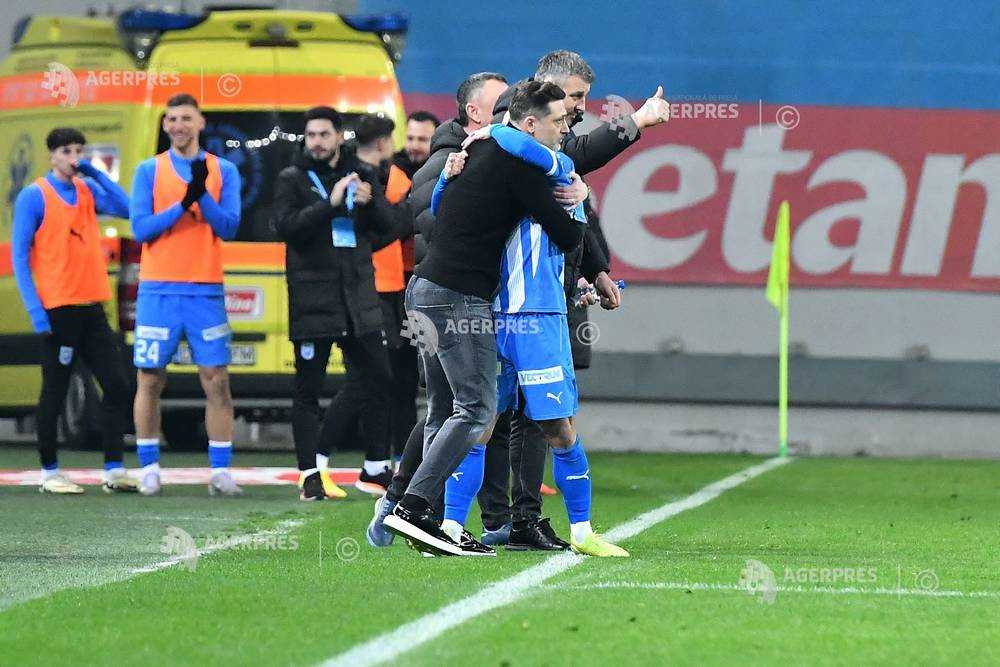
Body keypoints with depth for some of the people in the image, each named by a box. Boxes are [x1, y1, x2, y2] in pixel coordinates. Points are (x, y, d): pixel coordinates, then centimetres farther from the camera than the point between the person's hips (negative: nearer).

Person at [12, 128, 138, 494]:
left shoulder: (88, 189, 12)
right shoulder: (34, 196, -4)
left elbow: (127, 209, 0)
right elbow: (19, 255, -6)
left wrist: (96, 174, -5)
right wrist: (35, 310, -14)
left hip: (91, 307, 6)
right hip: (57, 309, -6)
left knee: (117, 385, 1)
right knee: (55, 392, 0)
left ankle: (114, 469, 5)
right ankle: (49, 472, 10)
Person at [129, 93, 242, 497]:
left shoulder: (223, 171, 7)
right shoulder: (149, 171, 5)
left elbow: (229, 228, -3)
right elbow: (140, 228, -6)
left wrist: (202, 194, -18)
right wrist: (184, 204, -16)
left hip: (207, 291, 1)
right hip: (159, 291, -1)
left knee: (216, 381, -3)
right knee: (150, 380, 0)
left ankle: (221, 473, 0)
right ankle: (149, 470, 8)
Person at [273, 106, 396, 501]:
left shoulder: (362, 175, 12)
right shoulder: (292, 179, 1)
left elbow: (386, 223, 7)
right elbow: (286, 226, -13)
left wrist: (369, 202, -14)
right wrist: (330, 204, -22)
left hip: (358, 295, 4)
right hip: (312, 297, -4)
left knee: (377, 378, 7)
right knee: (308, 389, -2)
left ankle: (376, 469, 18)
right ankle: (312, 476, 0)